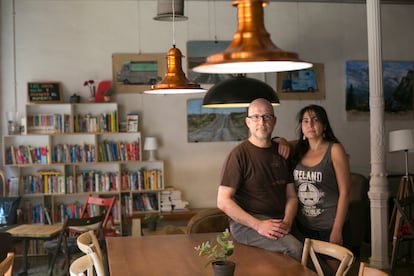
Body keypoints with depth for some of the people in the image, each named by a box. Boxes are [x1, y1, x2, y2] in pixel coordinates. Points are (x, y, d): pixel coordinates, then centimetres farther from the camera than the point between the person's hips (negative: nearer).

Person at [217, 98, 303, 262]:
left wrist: (287, 222, -7)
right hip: (246, 223, -5)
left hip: (279, 222, 5)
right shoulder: (239, 154, -4)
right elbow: (223, 202, -9)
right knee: (293, 248, -30)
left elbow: (291, 196, 14)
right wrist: (258, 225, -17)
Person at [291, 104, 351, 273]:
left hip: (330, 227, -4)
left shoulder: (334, 150, -8)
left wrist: (337, 230, -14)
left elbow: (344, 192, -11)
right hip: (303, 227, 5)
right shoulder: (299, 151, 6)